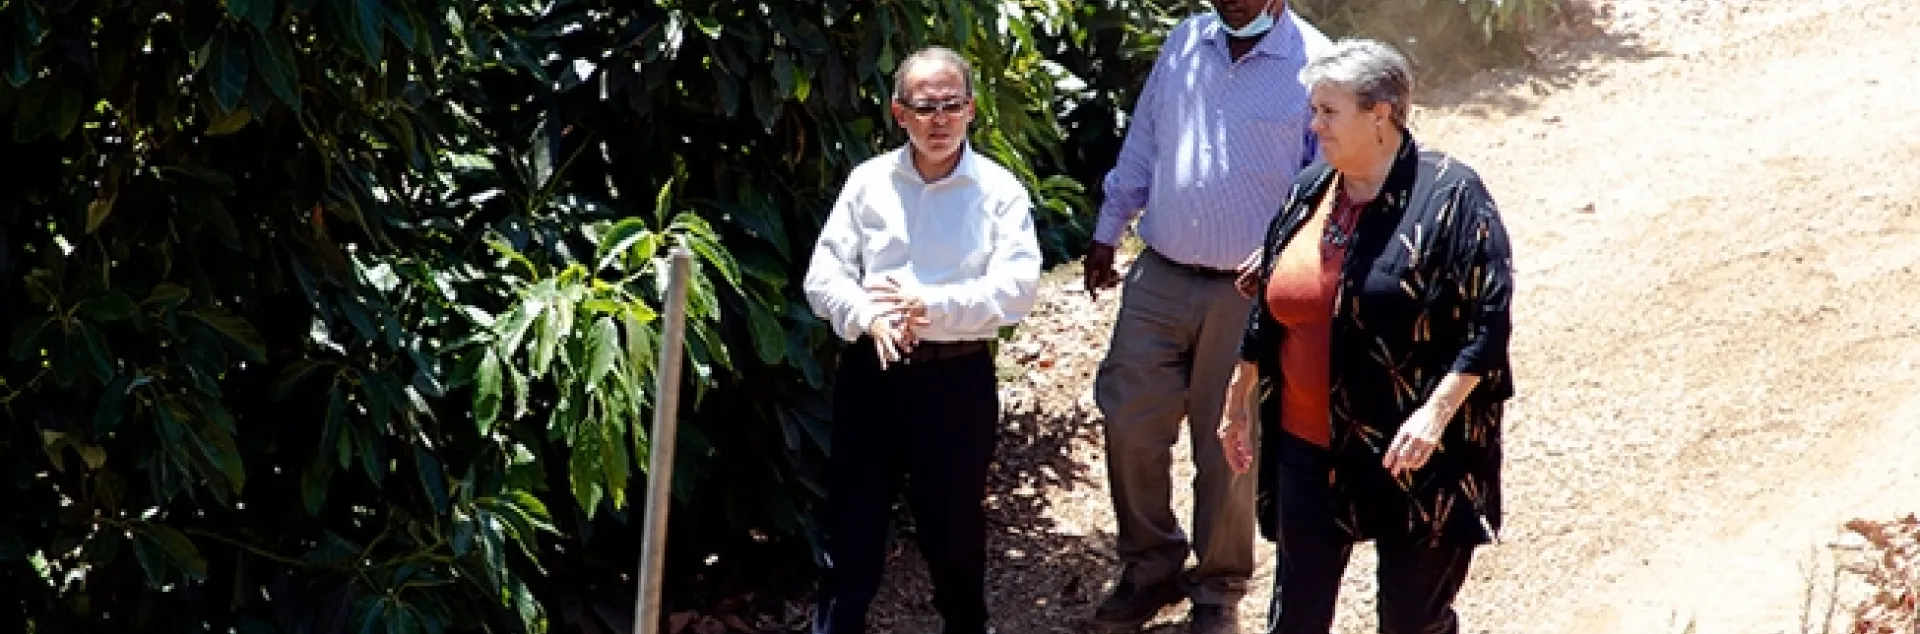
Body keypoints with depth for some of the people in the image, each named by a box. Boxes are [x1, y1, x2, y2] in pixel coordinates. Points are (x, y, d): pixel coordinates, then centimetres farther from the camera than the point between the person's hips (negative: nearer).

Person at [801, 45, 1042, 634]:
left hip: (959, 379, -1)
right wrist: (870, 317, -19)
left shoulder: (999, 190, -4)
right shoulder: (868, 182, 2)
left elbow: (1017, 288, -14)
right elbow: (822, 276, 0)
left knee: (955, 525, 13)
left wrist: (926, 304, -20)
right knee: (851, 525, 5)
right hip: (873, 372, 1)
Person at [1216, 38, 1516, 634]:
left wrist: (1436, 412, -25)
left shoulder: (1448, 195, -13)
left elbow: (1489, 319, -16)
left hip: (1417, 454, -5)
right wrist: (1237, 402, 19)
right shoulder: (1309, 191, 5)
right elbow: (1269, 310, 15)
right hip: (1311, 447, 5)